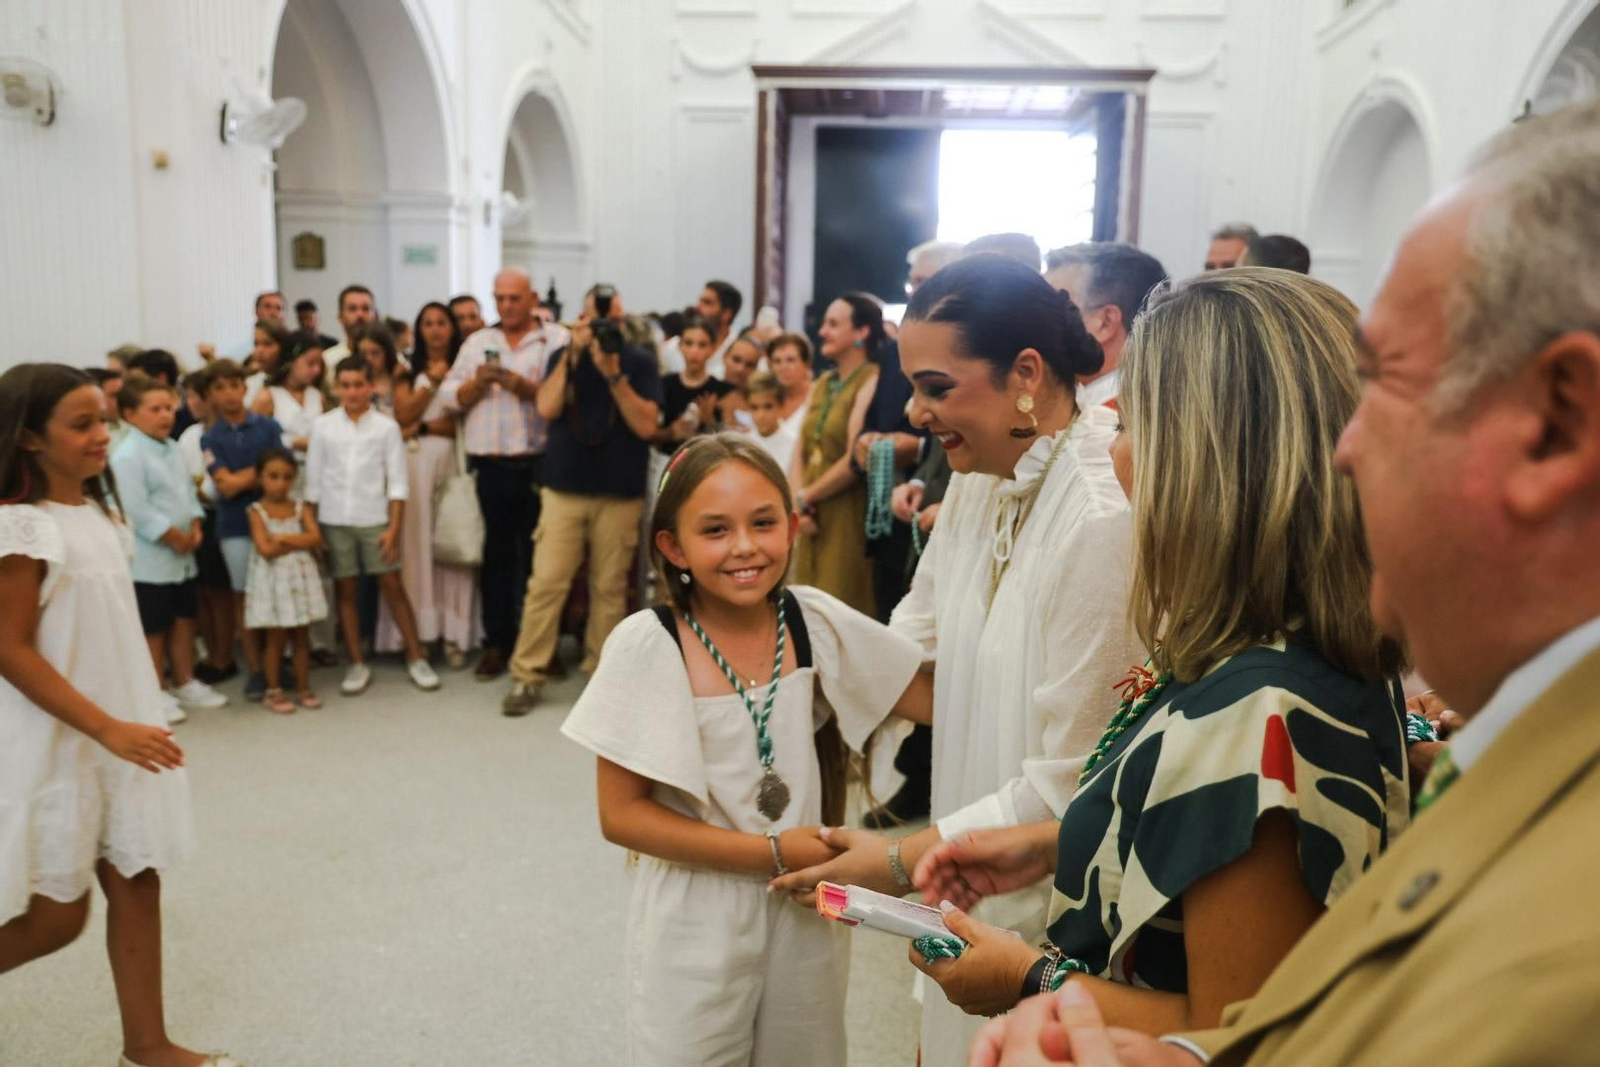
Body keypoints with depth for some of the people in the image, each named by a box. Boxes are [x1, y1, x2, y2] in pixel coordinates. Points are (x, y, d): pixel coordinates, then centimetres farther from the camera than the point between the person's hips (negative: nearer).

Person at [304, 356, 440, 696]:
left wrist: (394, 528, -7)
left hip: (374, 520, -1)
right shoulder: (323, 425, 2)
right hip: (333, 521, 2)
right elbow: (313, 480, 5)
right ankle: (357, 664, 15)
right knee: (345, 591, 7)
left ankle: (416, 657, 10)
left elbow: (397, 481, -2)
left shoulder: (386, 426, -2)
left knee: (392, 587, 1)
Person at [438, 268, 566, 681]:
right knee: (497, 554, 10)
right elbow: (449, 397, 10)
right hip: (492, 467, 3)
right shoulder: (477, 342, 16)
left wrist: (525, 387, -19)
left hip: (538, 465, -3)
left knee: (538, 555, 3)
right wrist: (477, 383, -8)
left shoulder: (556, 340, 2)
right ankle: (496, 642, 19)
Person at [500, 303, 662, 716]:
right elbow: (547, 408, -7)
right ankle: (526, 676, 3)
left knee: (609, 588, 3)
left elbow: (646, 425, -8)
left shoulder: (640, 362, 2)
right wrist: (573, 354, -10)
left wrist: (614, 375, -15)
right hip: (564, 489, 1)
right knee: (546, 583, -4)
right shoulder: (563, 356, 8)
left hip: (620, 494, -1)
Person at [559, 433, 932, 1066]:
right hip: (697, 932, -3)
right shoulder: (648, 647, -16)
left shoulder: (819, 625, -7)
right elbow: (621, 815, -14)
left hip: (809, 918, 3)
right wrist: (772, 853, -18)